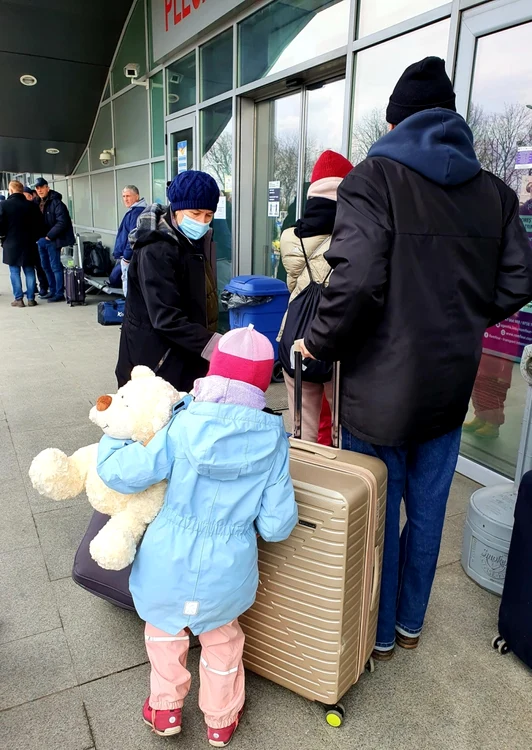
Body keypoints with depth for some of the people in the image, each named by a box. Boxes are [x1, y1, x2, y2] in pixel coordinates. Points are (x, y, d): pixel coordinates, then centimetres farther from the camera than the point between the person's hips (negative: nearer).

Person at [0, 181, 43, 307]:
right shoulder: (31, 205, 0)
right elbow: (39, 225, 4)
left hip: (12, 244, -2)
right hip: (29, 244, 2)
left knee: (15, 272, 5)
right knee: (29, 271, 8)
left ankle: (18, 299, 4)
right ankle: (31, 299, 8)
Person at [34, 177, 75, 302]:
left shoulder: (56, 202, -12)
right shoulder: (38, 203, 12)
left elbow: (62, 222, -19)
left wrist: (50, 236, -18)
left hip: (52, 240, -8)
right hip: (41, 240, 8)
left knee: (55, 267, -4)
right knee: (46, 266, 14)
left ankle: (59, 294, 2)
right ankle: (53, 291, 26)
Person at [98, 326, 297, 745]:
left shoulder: (184, 424, -17)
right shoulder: (273, 438, -14)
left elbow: (121, 474, -13)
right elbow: (276, 525, -12)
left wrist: (112, 434, 7)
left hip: (169, 562, 0)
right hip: (227, 569, 1)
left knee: (165, 628, 32)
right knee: (222, 639, 30)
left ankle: (166, 710, 48)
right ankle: (221, 720, 50)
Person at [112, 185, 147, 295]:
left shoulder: (137, 212, -17)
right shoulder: (133, 211, 17)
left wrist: (126, 256, -21)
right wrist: (119, 254, 22)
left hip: (130, 257, -11)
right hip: (128, 256, 11)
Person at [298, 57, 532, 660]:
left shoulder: (375, 177, -12)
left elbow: (356, 280, -25)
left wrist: (320, 344, -9)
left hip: (383, 386, -5)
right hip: (451, 384, 5)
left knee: (377, 513, 13)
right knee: (427, 509, 20)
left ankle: (379, 634, 34)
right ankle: (411, 622, 41)